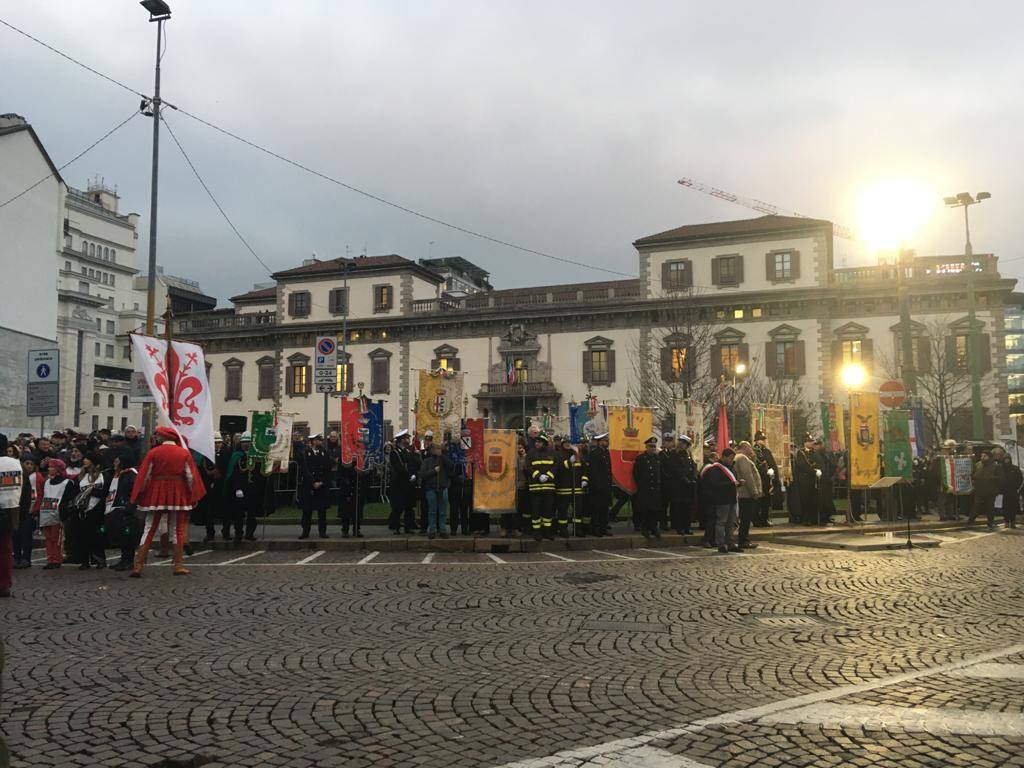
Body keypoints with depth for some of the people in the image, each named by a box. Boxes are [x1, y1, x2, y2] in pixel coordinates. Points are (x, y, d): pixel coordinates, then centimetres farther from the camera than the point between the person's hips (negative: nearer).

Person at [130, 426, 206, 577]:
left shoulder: (153, 452, -4)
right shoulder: (184, 453, -1)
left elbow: (144, 476, -3)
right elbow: (191, 477, -2)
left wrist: (138, 496, 5)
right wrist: (194, 496, 6)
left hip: (156, 495, 0)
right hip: (178, 496, 0)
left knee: (149, 529, 7)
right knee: (178, 529, 8)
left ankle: (138, 565, 5)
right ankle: (179, 565, 7)